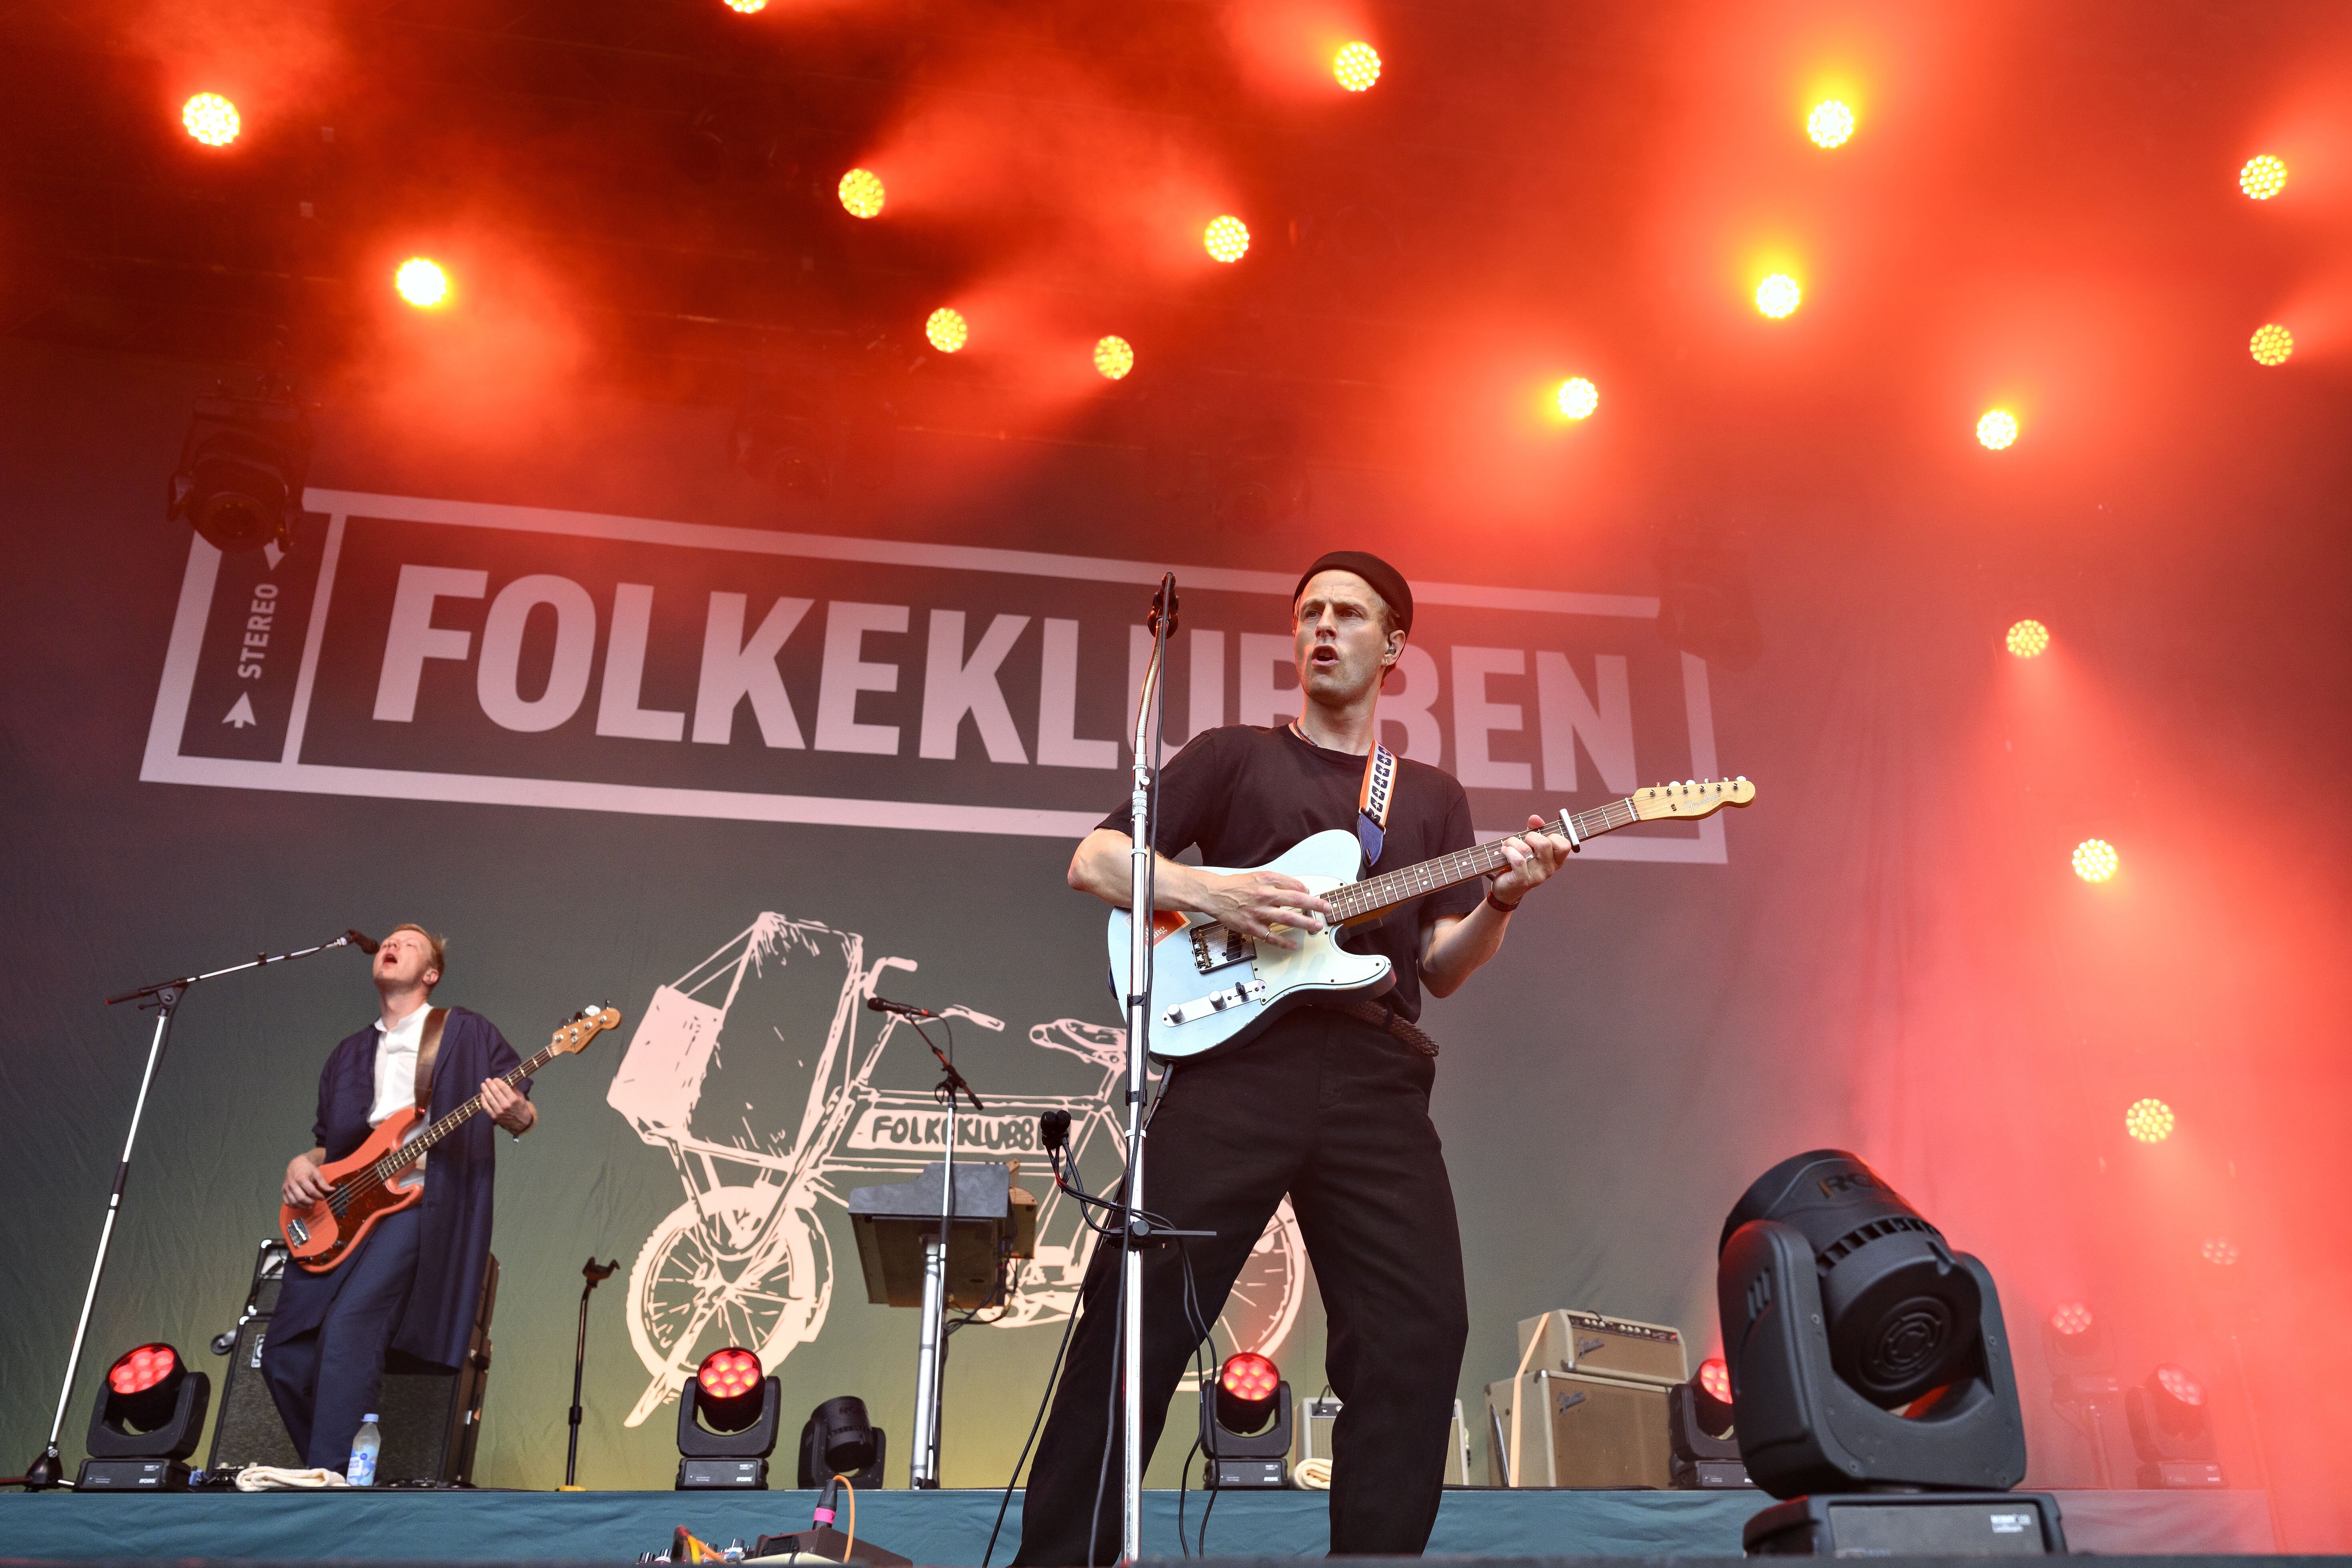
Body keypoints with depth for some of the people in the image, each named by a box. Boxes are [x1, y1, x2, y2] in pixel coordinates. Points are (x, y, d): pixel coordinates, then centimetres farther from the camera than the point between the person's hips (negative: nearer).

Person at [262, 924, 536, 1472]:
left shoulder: (468, 1032, 7)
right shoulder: (349, 1054, 24)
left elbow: (524, 1114, 4)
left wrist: (516, 1115, -20)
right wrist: (304, 1164, 4)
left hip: (422, 1196, -6)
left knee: (348, 1324, -27)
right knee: (284, 1353, -2)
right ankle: (346, 1476, 13)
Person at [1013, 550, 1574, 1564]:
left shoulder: (1433, 797, 22)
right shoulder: (1234, 755, 14)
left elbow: (1441, 968, 14)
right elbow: (1093, 862, 6)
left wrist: (1500, 903, -5)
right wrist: (1213, 892, -10)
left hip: (1375, 1075, 3)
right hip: (1238, 1054, -2)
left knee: (1417, 1334, -5)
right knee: (1140, 1314, -6)